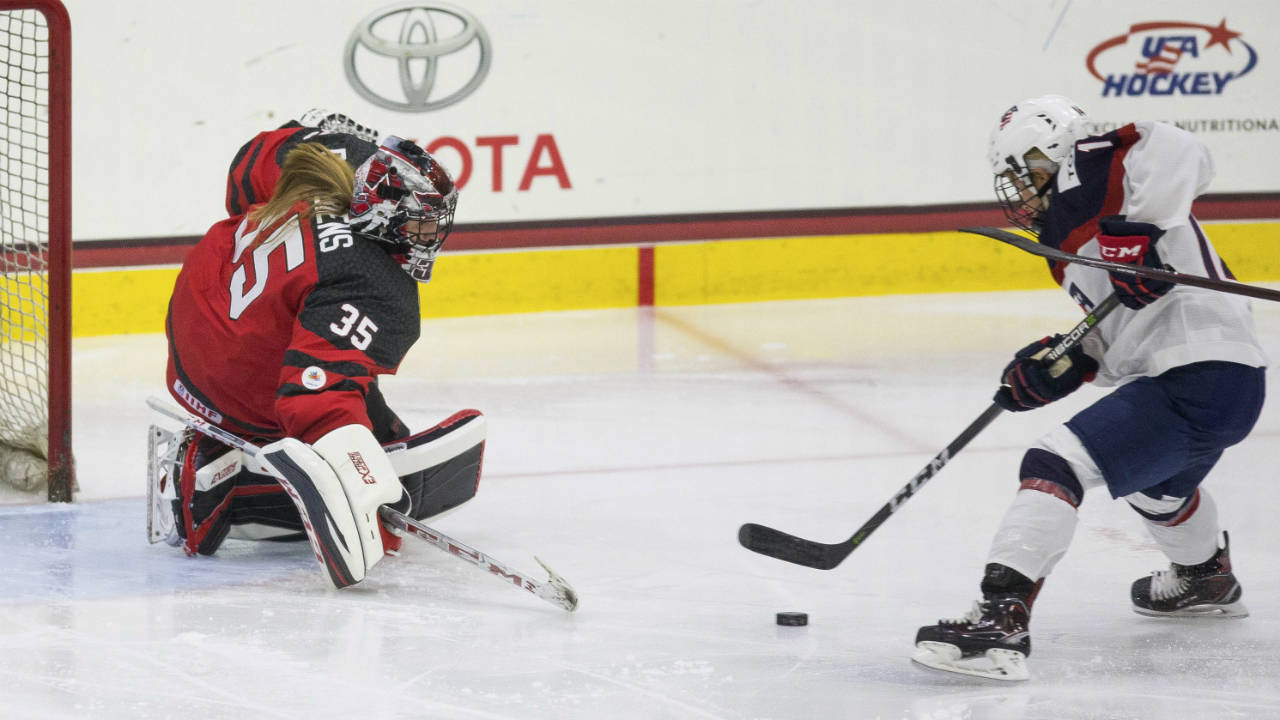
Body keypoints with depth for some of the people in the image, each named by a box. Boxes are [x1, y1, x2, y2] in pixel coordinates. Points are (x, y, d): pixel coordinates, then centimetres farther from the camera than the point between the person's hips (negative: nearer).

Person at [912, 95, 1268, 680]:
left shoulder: (1092, 175, -8)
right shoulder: (1068, 237, 22)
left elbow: (1180, 153, -26)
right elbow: (1115, 334, 24)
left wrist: (1138, 228, -33)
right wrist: (1062, 364, 8)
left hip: (1201, 378, -12)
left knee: (1059, 463, -21)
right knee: (1154, 480, 41)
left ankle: (1001, 619, -32)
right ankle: (1207, 580, 66)